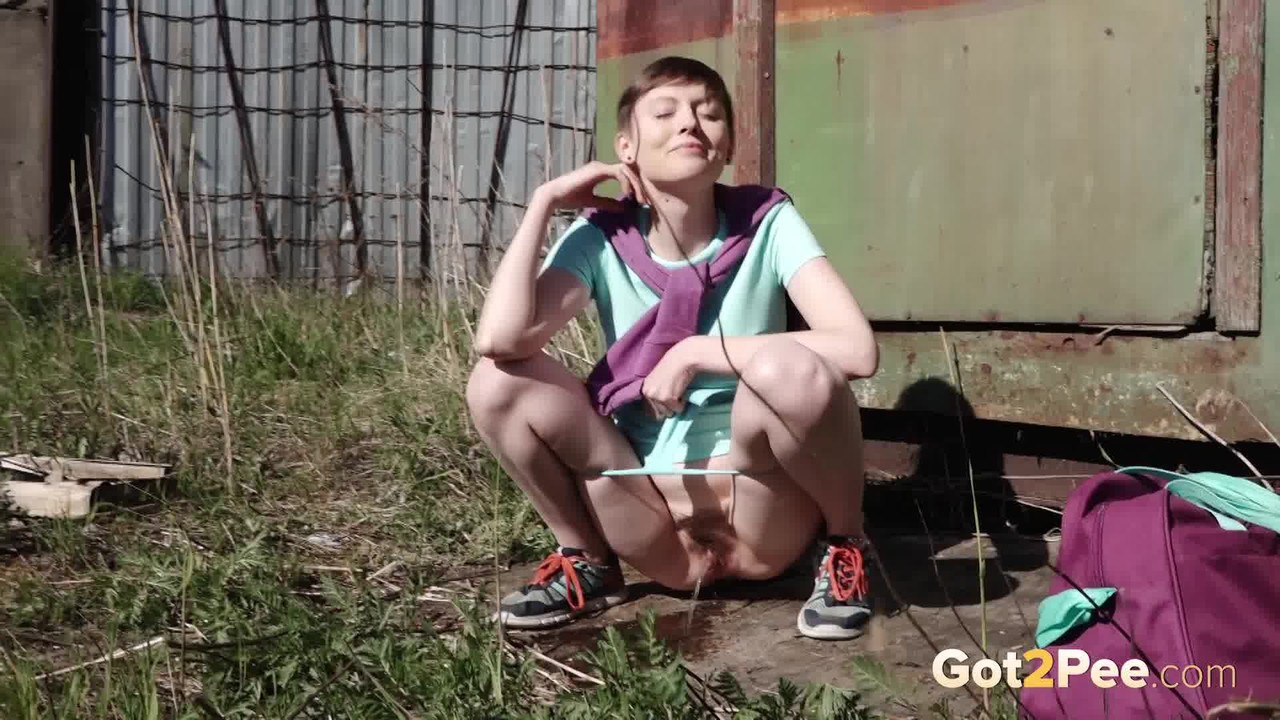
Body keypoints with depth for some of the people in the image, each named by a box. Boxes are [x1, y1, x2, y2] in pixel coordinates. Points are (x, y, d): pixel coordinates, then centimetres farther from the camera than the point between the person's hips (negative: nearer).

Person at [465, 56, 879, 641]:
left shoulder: (767, 224, -9)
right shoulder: (600, 237, -5)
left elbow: (858, 349, -25)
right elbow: (500, 340, -23)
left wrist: (694, 352, -21)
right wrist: (543, 202, -16)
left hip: (761, 512, -2)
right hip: (654, 525, 2)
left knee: (791, 369, -33)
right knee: (496, 381, -16)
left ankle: (842, 546, -3)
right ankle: (588, 561, 6)